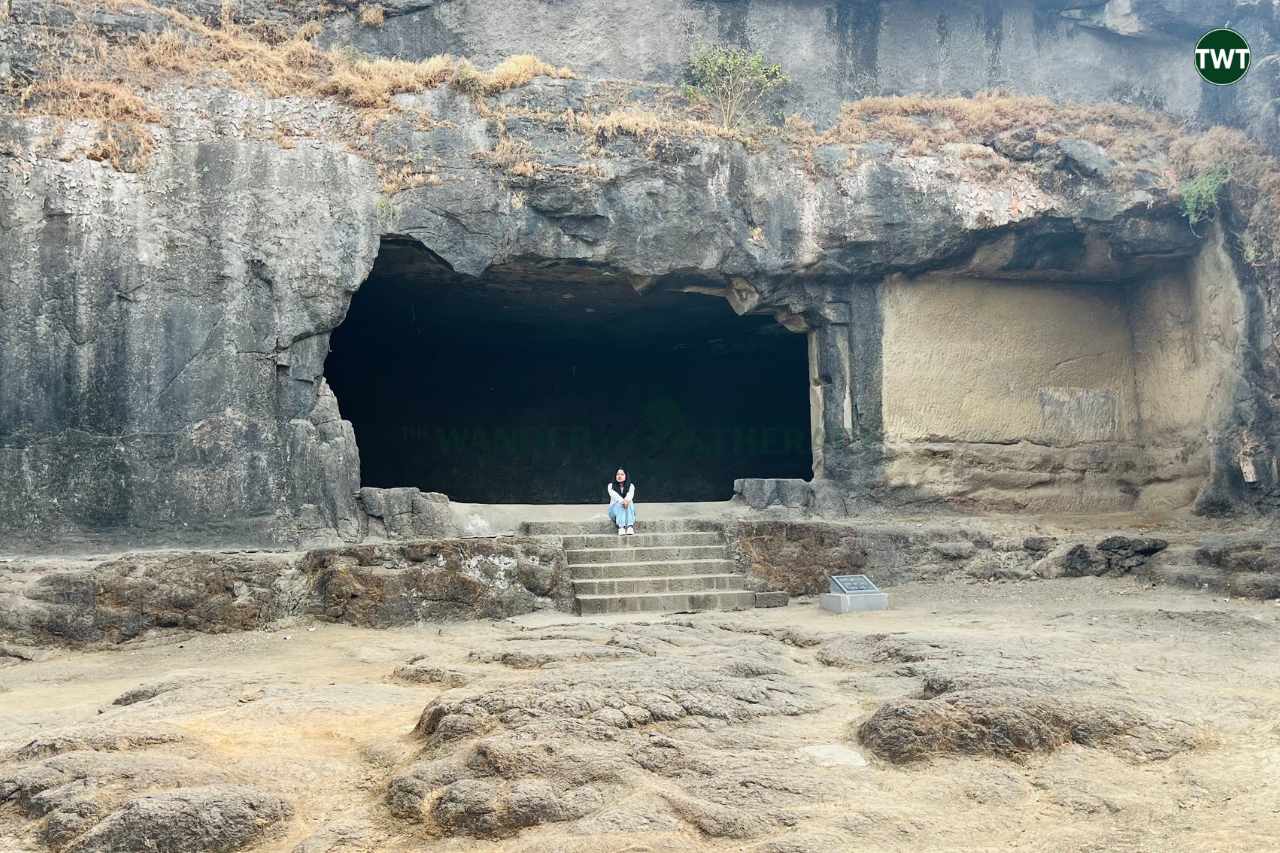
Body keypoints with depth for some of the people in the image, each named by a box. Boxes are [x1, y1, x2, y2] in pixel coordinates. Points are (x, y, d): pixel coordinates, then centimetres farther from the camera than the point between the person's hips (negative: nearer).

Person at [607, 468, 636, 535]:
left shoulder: (631, 486, 7)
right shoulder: (611, 486, 4)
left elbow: (630, 494, -17)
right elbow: (614, 495, -18)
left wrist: (627, 500, -42)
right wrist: (622, 501, -39)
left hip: (629, 511, 1)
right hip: (614, 509, -1)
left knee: (629, 503, -33)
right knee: (619, 504, -34)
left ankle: (630, 527, -54)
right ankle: (621, 527, -56)